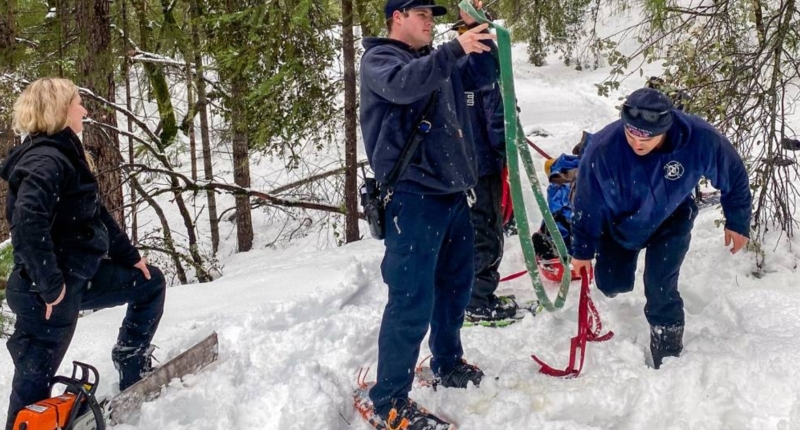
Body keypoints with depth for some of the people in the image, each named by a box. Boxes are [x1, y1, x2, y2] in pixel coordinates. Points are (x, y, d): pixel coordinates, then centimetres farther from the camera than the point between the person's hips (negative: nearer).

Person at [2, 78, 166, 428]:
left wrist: (130, 256, 23)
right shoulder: (47, 159, -21)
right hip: (49, 293, -10)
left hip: (78, 276, 10)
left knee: (149, 283, 21)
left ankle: (132, 372, 24)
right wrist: (50, 284, -31)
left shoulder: (66, 155, 11)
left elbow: (96, 214, 20)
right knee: (35, 381, -1)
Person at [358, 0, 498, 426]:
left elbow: (484, 74, 18)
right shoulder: (378, 58, -4)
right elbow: (403, 84, -26)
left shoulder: (437, 61, 18)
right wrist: (455, 49, -34)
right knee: (413, 300, -11)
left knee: (455, 283, 19)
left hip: (451, 190, 9)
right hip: (412, 195, -8)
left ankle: (447, 363, 38)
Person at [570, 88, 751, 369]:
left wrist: (738, 223, -2)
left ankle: (667, 348, 12)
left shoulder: (701, 139, -36)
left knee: (660, 288, -14)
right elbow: (588, 203, -20)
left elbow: (733, 177, -13)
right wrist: (583, 251, -9)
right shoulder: (602, 149, -38)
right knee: (611, 284, 9)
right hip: (619, 222, 1)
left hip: (671, 220, -1)